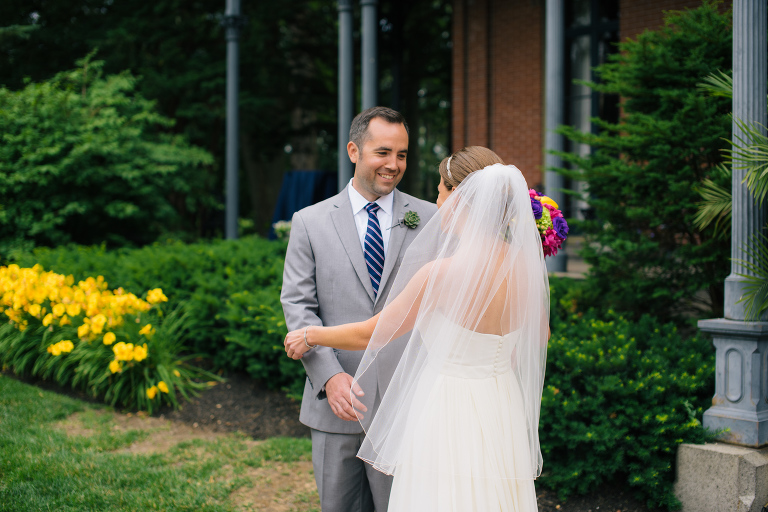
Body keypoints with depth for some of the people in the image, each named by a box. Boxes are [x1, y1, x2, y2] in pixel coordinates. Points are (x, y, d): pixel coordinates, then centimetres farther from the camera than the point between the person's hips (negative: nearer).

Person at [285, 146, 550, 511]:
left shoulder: (441, 273, -22)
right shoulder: (526, 264, -5)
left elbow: (371, 335, -7)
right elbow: (540, 334, 15)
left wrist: (309, 336, 9)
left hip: (447, 417, -6)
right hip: (502, 412, 6)